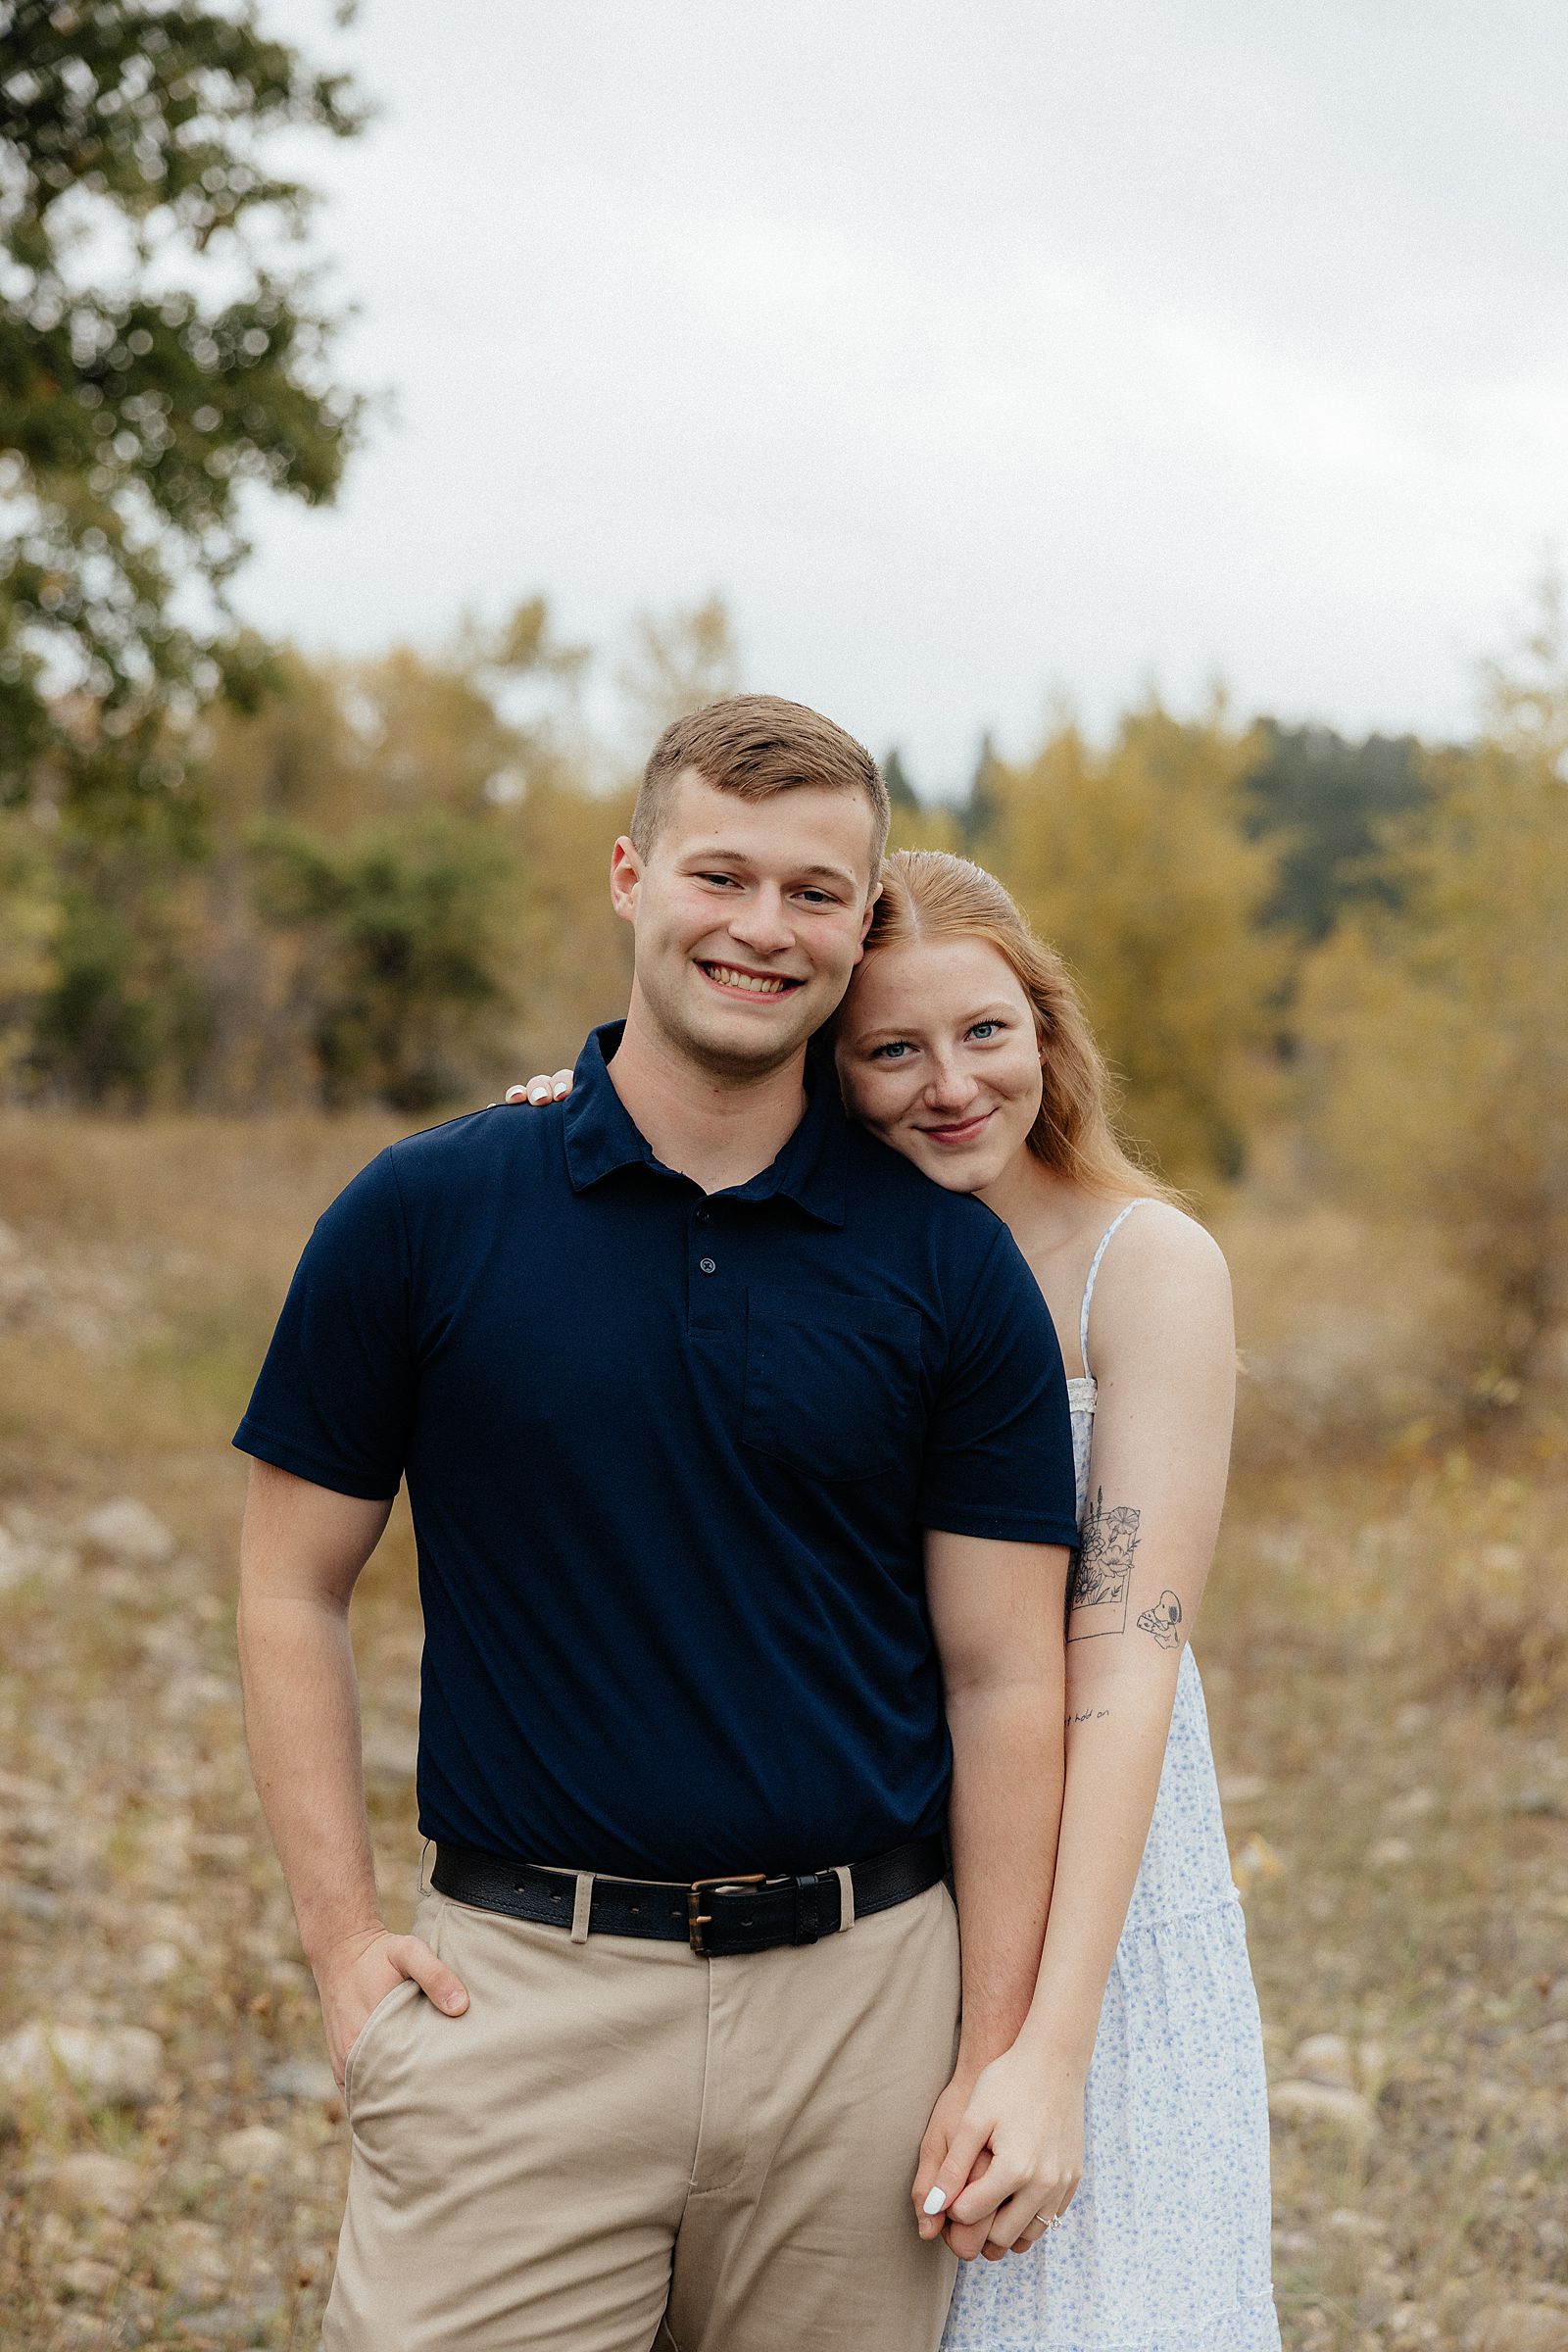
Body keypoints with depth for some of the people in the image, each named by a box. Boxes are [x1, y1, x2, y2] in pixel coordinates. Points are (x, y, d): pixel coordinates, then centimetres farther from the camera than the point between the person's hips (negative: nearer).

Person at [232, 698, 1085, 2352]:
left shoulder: (951, 1266, 2)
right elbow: (292, 1591, 6)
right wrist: (342, 1944, -3)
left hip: (859, 1997, 1)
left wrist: (1003, 2054, -3)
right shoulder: (421, 1215, 0)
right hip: (517, 1995, -1)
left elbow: (1004, 1676, 2)